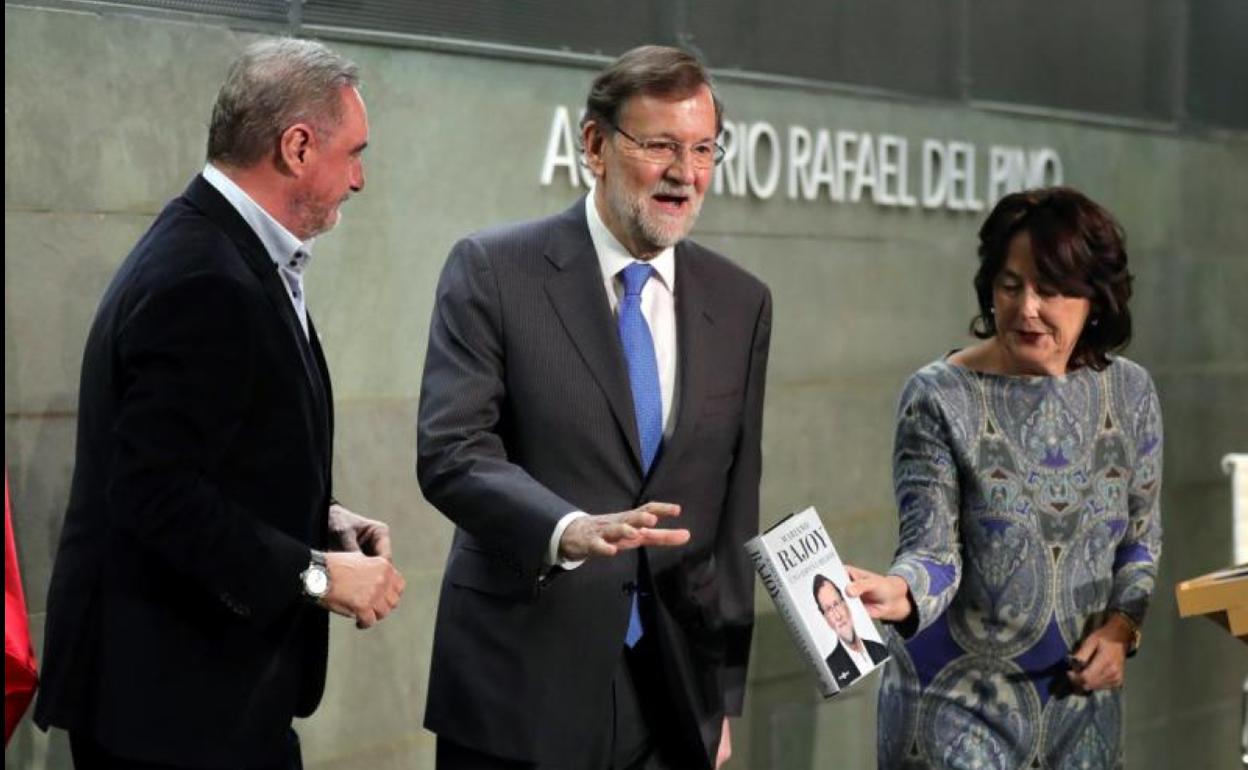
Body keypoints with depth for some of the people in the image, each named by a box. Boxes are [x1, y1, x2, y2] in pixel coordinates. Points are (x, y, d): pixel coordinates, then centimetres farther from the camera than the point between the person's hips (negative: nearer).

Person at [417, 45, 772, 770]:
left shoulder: (740, 303, 8)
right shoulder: (494, 271, -4)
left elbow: (733, 510, 10)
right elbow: (451, 451, -13)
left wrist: (724, 693, 10)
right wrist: (569, 530, -30)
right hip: (521, 691, -3)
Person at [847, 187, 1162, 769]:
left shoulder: (1129, 392, 0)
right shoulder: (939, 398, -12)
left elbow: (1142, 536, 11)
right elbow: (933, 549, -17)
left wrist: (1122, 626, -4)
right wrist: (899, 592, -38)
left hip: (1080, 694, 4)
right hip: (960, 695, -4)